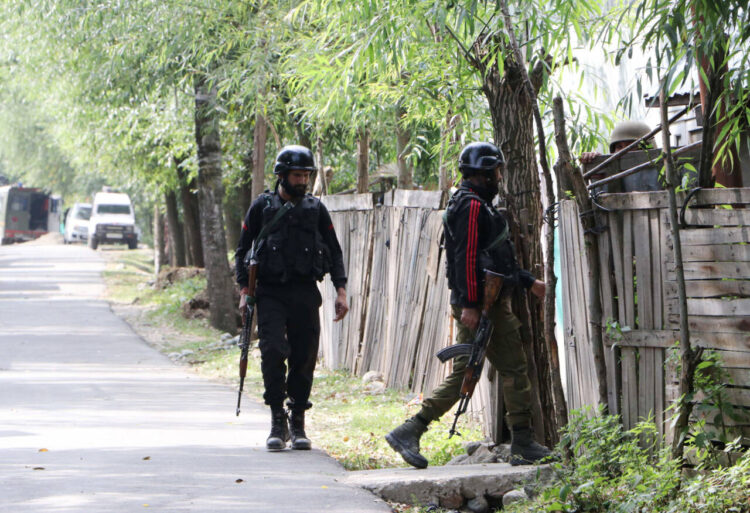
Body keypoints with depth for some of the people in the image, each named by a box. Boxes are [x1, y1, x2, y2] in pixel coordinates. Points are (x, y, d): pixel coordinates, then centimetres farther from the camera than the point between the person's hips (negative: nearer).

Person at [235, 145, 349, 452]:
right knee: (273, 351, -16)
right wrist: (245, 291, 0)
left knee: (304, 358, 0)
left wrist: (341, 291, 3)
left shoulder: (316, 209, 11)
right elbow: (242, 251, 10)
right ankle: (278, 422, -8)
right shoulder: (262, 207, 6)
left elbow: (334, 252, 14)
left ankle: (298, 423, 12)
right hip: (270, 293, -2)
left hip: (305, 294, 2)